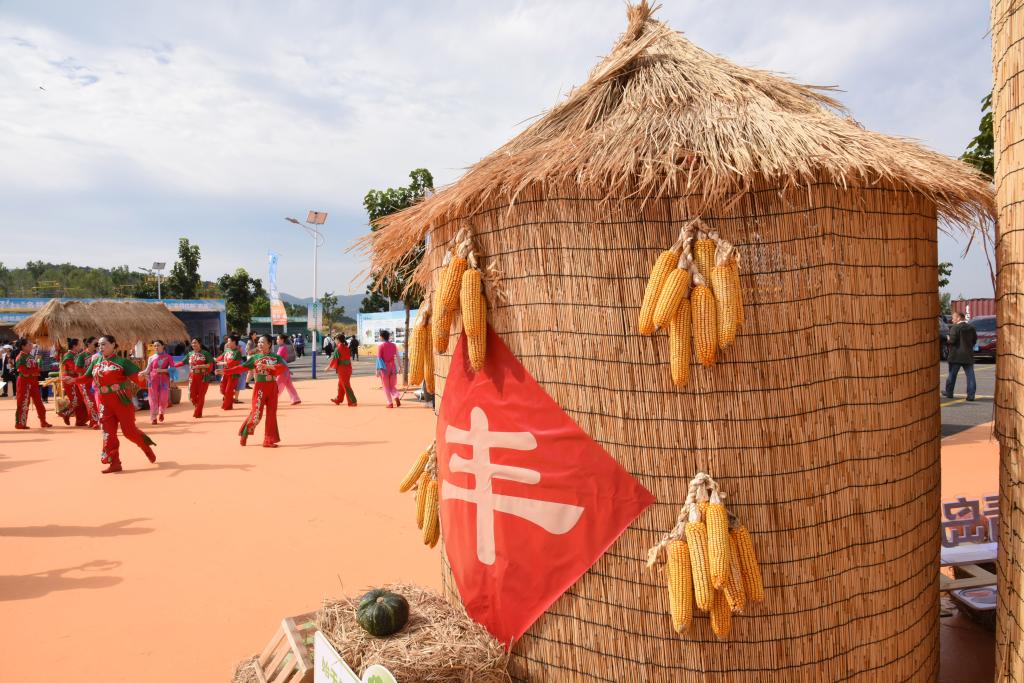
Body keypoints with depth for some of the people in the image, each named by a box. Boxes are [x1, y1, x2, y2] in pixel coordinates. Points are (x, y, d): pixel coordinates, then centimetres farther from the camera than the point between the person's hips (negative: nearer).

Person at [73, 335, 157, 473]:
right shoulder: (96, 362, 8)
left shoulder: (121, 361, -10)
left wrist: (142, 379, -40)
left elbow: (135, 377, -19)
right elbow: (87, 378, 17)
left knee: (129, 430, 0)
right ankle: (114, 463, 10)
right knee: (108, 432, 4)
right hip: (105, 403, 6)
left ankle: (147, 447, 27)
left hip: (122, 401, -6)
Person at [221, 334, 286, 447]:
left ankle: (269, 441, 10)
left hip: (273, 387, 2)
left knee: (272, 414, 3)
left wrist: (267, 366, -24)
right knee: (256, 413, -7)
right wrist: (226, 371, -14)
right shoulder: (255, 357, 4)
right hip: (260, 387, -2)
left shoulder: (276, 357, 4)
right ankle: (244, 434, 15)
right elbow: (241, 367, -3)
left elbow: (282, 368, -13)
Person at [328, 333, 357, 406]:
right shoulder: (346, 348, 8)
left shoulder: (338, 348, -13)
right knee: (340, 385, 20)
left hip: (342, 369, -8)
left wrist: (329, 366, 3)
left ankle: (352, 402, -5)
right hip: (348, 367, 8)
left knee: (346, 386, -3)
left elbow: (334, 358, -10)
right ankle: (338, 400, 31)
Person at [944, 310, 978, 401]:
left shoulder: (955, 328, -12)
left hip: (956, 355, -5)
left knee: (952, 374, 7)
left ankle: (949, 392, 16)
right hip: (968, 355, 5)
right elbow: (975, 339, 13)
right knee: (970, 375, 3)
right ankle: (971, 395, -1)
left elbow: (952, 340, -19)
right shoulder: (971, 327, 9)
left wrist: (948, 340, 2)